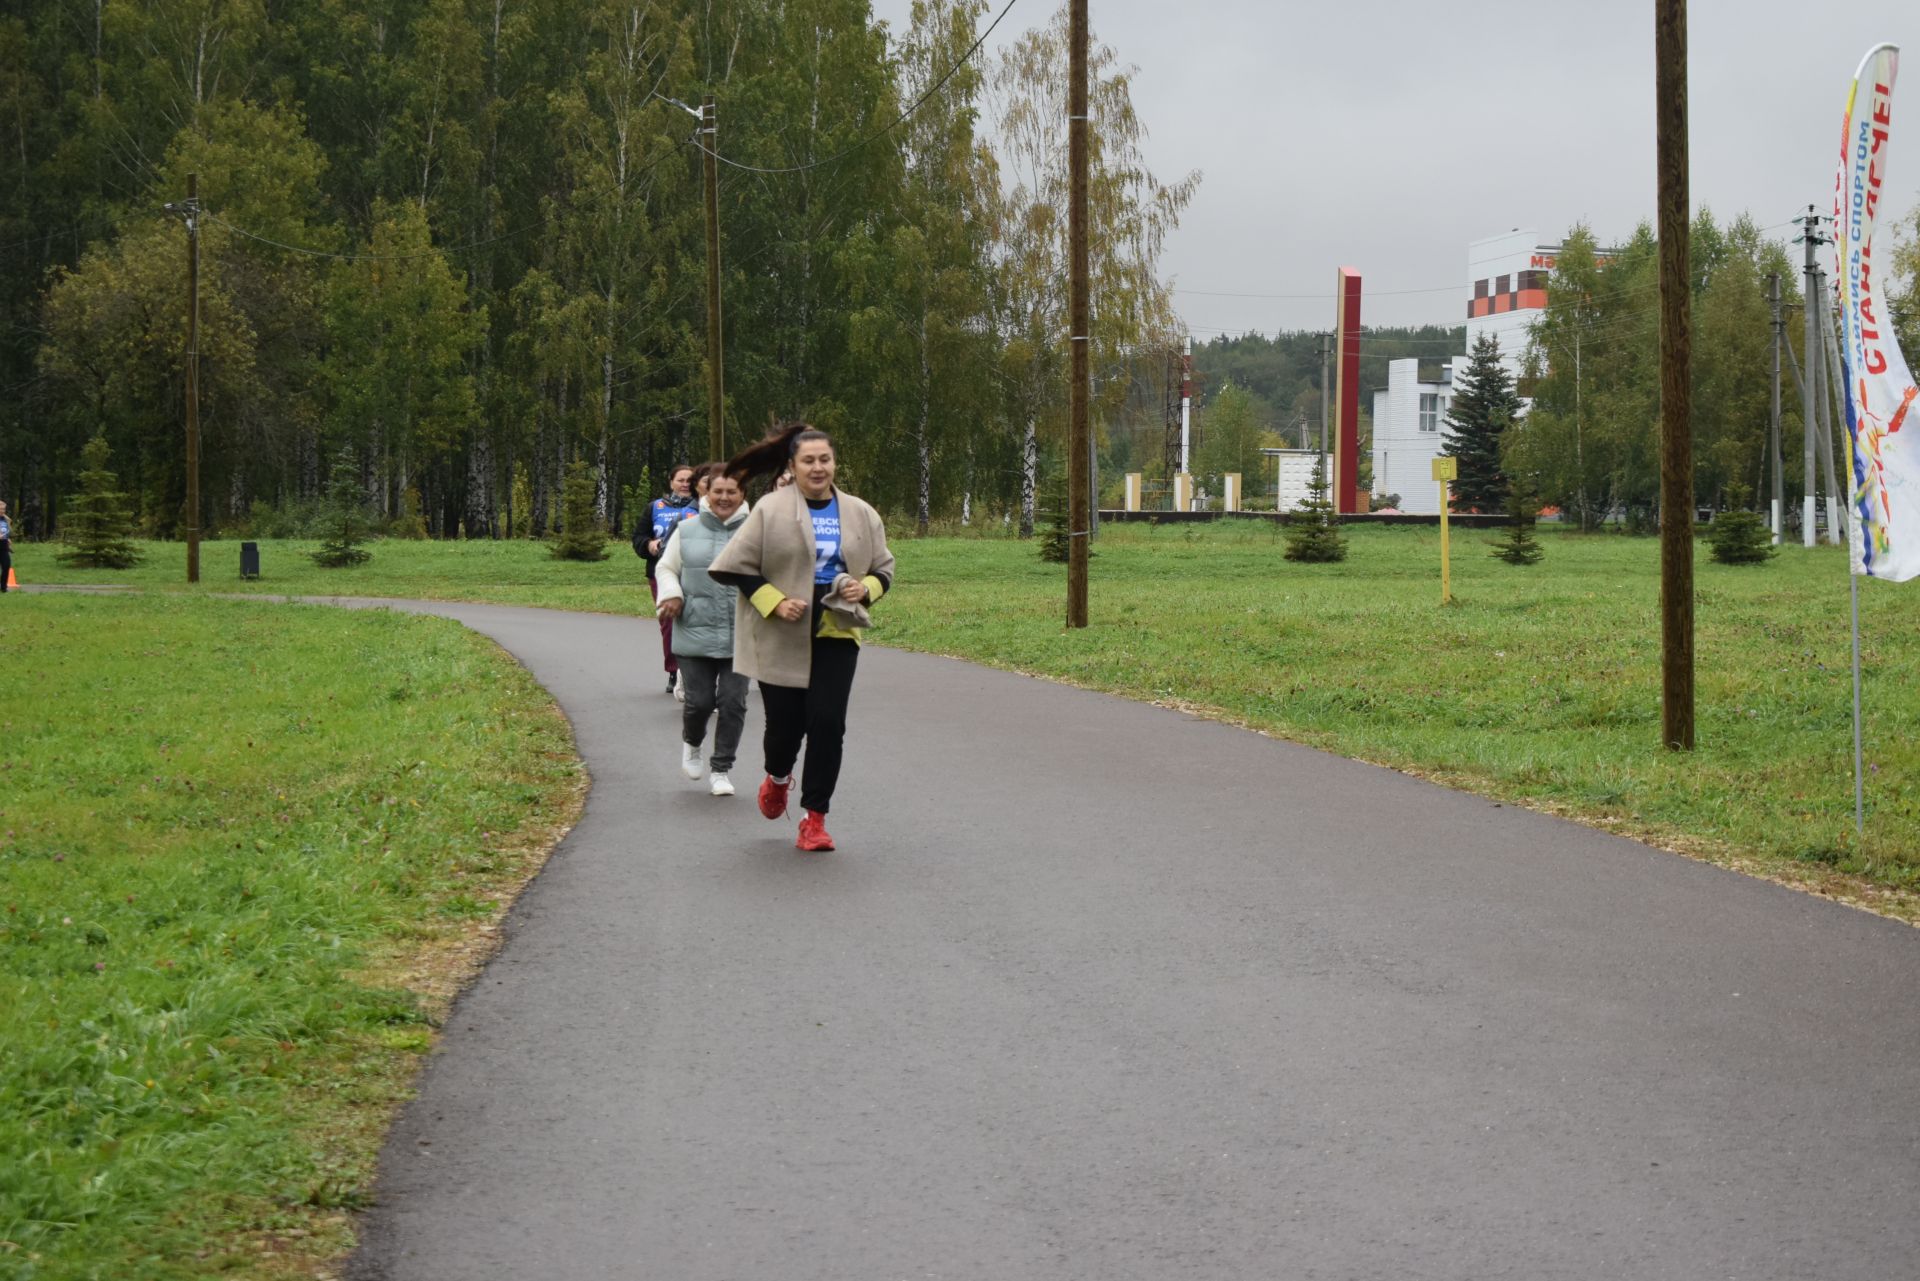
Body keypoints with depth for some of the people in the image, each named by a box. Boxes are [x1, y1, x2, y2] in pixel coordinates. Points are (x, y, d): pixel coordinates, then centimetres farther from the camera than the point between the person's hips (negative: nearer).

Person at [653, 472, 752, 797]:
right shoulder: (687, 531, 6)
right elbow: (665, 568, 14)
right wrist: (671, 595, -5)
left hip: (740, 638, 0)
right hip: (695, 634, 0)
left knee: (732, 703, -1)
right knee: (699, 701, -1)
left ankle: (721, 771, 13)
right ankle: (691, 744, 34)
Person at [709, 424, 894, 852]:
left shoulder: (860, 514, 6)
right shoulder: (771, 510, -5)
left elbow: (884, 570, 16)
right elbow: (734, 567, -4)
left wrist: (866, 588, -6)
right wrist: (774, 602, -14)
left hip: (836, 635, 2)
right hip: (781, 637, -2)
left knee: (827, 723, -7)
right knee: (785, 721, 4)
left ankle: (815, 817, 4)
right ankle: (778, 777, 40)